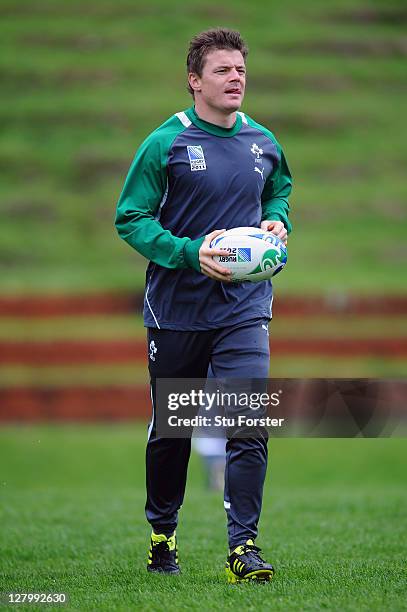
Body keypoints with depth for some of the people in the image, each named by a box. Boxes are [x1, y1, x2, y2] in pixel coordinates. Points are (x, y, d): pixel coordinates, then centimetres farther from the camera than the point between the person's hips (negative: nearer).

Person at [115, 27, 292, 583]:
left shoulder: (264, 143, 5)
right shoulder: (165, 143, -8)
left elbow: (279, 195, 24)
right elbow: (130, 218, -8)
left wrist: (276, 223, 1)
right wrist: (191, 253, -21)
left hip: (244, 309, 2)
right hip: (176, 306, -2)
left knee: (250, 423, -13)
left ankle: (243, 547, -10)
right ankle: (161, 532, 30)